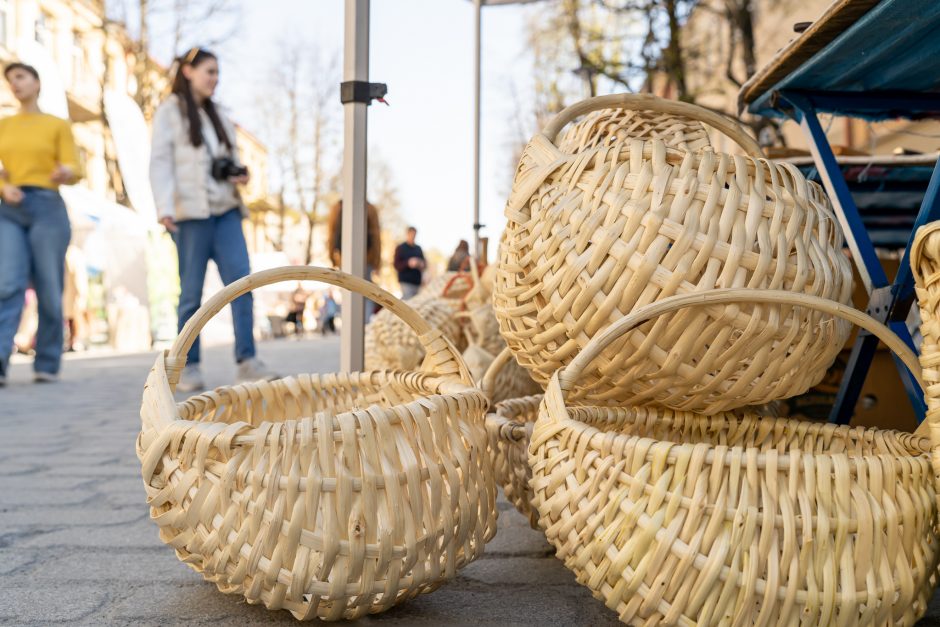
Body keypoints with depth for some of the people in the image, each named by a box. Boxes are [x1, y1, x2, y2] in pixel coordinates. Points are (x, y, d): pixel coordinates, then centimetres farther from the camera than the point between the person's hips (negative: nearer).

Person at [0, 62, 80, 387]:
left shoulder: (59, 125, 9)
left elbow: (74, 169, -1)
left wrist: (64, 172, -24)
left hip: (48, 208, -2)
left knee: (49, 290, -2)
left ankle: (47, 364, 7)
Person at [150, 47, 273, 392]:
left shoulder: (217, 115, 24)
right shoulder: (169, 112, 6)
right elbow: (160, 162, -3)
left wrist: (240, 174, 5)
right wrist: (165, 207, -16)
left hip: (226, 210, 5)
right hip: (190, 212, -5)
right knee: (192, 290, -4)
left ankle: (247, 360, -9)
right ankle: (188, 367, 5)